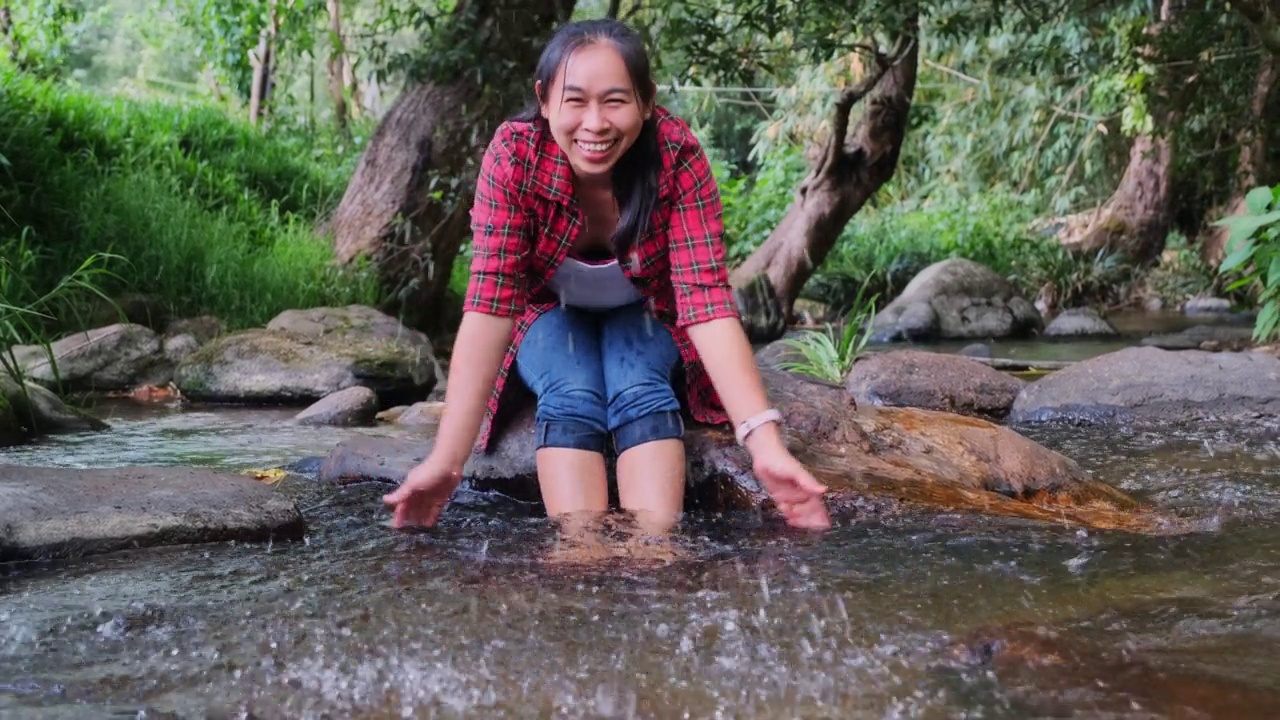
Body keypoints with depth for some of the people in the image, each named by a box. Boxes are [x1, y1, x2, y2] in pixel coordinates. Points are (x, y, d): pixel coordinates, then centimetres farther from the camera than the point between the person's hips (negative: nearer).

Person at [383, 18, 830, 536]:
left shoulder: (677, 155, -30)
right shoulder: (514, 154, -31)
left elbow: (707, 295, -34)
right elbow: (489, 300, -35)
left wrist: (766, 446, -47)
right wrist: (446, 460, -45)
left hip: (643, 314, 0)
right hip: (551, 313, 0)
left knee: (640, 393, -31)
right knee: (572, 398, -31)